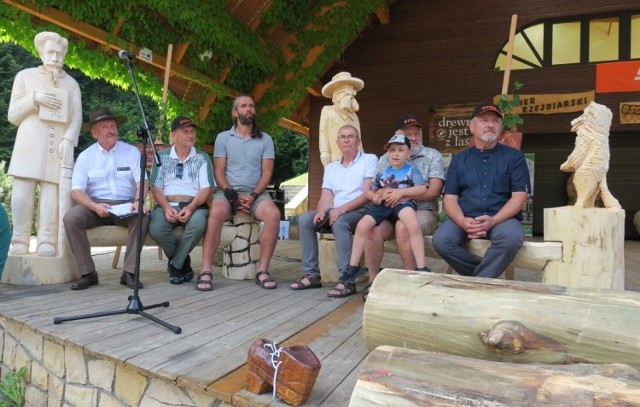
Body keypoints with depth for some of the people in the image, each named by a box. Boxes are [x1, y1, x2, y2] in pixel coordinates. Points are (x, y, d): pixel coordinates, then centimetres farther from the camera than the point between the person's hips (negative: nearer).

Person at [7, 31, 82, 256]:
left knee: (52, 198, -8)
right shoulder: (25, 76, 15)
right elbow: (13, 115, 11)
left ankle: (47, 244, -7)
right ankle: (19, 244, -1)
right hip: (29, 148, 0)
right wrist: (34, 99, -5)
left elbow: (76, 117, 7)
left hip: (58, 149, 0)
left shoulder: (71, 83, 16)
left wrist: (68, 139, -11)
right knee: (21, 196, -7)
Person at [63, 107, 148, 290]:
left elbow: (142, 182, -4)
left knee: (142, 216, -32)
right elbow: (76, 190, -2)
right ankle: (88, 273, -15)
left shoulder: (131, 151, 5)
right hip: (95, 205, 1)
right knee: (70, 218, -27)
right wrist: (95, 207, -22)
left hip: (126, 205, -1)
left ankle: (129, 272, -22)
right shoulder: (85, 156, 6)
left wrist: (138, 201, -26)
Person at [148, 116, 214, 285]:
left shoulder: (202, 157, 11)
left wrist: (191, 207, -18)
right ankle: (184, 261, -2)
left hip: (194, 205, -1)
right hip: (166, 206, 1)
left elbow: (206, 188, 1)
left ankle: (175, 265, -11)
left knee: (198, 224, -36)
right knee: (155, 228, -31)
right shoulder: (162, 157, 15)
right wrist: (166, 208, -14)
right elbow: (156, 187, 6)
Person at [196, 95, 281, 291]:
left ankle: (262, 271, -24)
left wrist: (253, 196, -13)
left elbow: (267, 172, 3)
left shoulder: (265, 139, 11)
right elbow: (218, 172, 3)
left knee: (273, 214, -31)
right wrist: (232, 195, -14)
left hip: (256, 192, 1)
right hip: (228, 191, -1)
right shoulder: (223, 138, 9)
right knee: (216, 213, -34)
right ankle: (206, 272, -29)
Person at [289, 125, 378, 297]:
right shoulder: (331, 168, 19)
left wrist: (342, 208, -21)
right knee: (305, 219, -18)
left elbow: (368, 193, -10)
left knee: (340, 221, -36)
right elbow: (325, 197, 8)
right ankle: (312, 275, -14)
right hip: (337, 212, 6)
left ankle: (347, 281, -33)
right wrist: (321, 211, -16)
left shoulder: (370, 159, 2)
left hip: (361, 210, -5)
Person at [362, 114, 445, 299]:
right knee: (373, 228, -29)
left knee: (404, 226, -35)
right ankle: (373, 280, -16)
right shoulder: (386, 159, 17)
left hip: (422, 211, -2)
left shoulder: (432, 156, 9)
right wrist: (384, 194, -15)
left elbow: (434, 190, -4)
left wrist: (402, 193, -15)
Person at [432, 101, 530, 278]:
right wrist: (462, 221, -16)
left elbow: (520, 196, -1)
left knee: (511, 237, -35)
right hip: (465, 219, 2)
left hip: (502, 218, -1)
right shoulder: (459, 160, 14)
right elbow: (450, 198, 6)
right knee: (441, 240, -27)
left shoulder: (514, 156, 8)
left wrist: (493, 221, -18)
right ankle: (488, 274, -9)